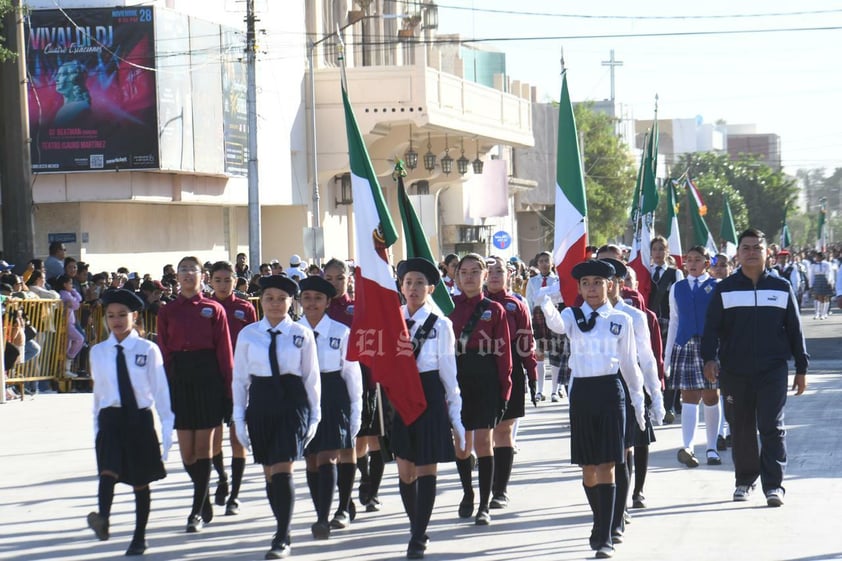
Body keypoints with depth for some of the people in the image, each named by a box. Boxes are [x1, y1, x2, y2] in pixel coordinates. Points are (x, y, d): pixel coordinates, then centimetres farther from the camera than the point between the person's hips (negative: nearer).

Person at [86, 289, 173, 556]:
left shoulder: (148, 350, -4)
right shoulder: (98, 352, 6)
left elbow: (160, 389, -1)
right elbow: (98, 391, 11)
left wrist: (167, 424, -2)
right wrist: (97, 426, 11)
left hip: (140, 418, -1)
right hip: (110, 417, 1)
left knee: (140, 481, 8)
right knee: (108, 469, -23)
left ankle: (139, 537, 17)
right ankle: (103, 519, -40)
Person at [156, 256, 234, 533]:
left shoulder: (214, 309, 3)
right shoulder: (167, 311, 8)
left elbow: (224, 351, 1)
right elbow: (163, 352, 7)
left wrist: (227, 389, -3)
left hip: (208, 378, -2)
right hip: (179, 378, 2)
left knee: (202, 447, -3)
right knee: (186, 450, 2)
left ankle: (198, 511, 1)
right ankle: (205, 503, 22)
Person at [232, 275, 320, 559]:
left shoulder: (302, 335, 1)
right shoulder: (248, 335, 5)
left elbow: (311, 377, 5)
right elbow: (240, 378, 8)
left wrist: (314, 415, 4)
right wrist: (239, 418, 6)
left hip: (292, 401, -3)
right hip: (260, 404, 3)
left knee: (283, 470, -12)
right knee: (269, 473, 9)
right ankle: (283, 531, 21)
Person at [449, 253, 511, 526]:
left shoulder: (494, 310, 3)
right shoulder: (449, 307, 6)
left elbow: (503, 353, 1)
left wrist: (504, 390, -4)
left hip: (486, 381, -2)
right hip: (457, 379, 2)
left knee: (483, 441, -7)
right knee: (461, 443, 8)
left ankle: (484, 506, -2)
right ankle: (467, 493, 30)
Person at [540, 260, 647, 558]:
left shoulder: (621, 320, 3)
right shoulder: (573, 316, 4)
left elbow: (629, 363, 9)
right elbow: (557, 325, -21)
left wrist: (638, 400, 10)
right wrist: (548, 308, -43)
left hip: (610, 391, -2)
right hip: (581, 392, 2)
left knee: (606, 465, -8)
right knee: (588, 466, 9)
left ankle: (605, 537, -9)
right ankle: (600, 522, 29)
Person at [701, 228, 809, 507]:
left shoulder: (782, 288, 7)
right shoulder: (724, 290, 5)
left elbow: (794, 330, 10)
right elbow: (712, 328, 2)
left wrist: (801, 368, 8)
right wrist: (710, 358, -14)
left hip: (772, 370, -1)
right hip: (734, 371, 1)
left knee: (772, 427, -8)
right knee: (741, 429, 8)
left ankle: (773, 484, -6)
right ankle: (744, 481, 21)